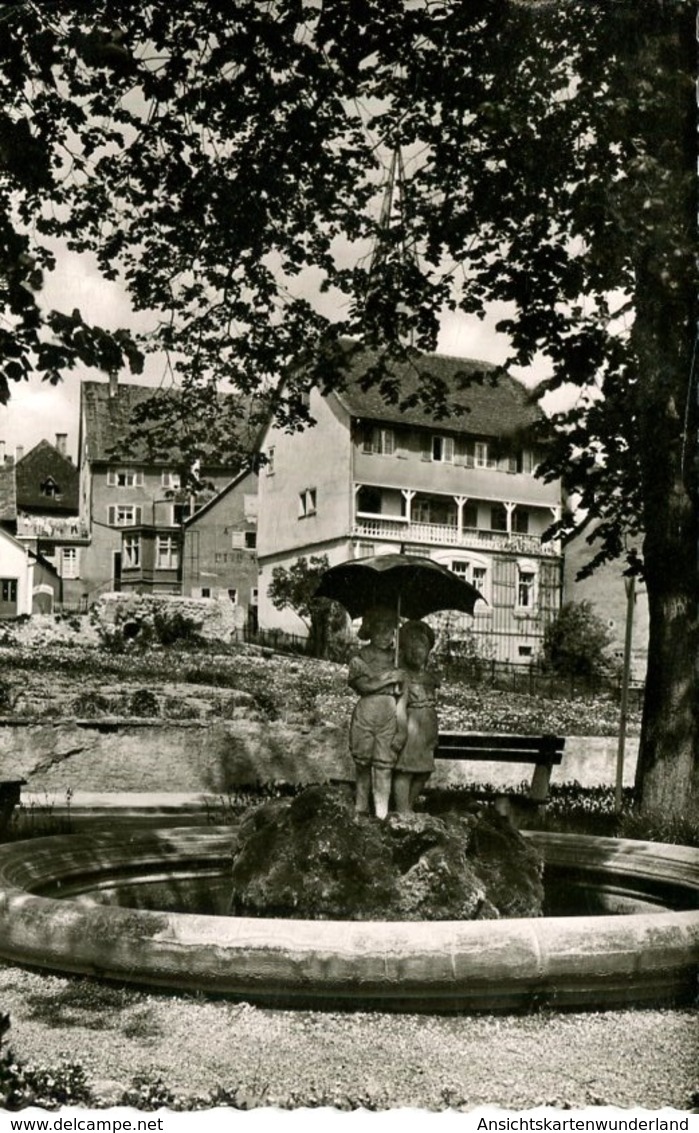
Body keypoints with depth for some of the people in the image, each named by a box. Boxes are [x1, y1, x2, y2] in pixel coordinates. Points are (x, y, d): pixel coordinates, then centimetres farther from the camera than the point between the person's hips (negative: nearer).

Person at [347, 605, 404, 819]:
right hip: (366, 711, -1)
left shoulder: (397, 659, 12)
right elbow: (364, 685, -10)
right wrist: (390, 678, -8)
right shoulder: (360, 659, 6)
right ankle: (361, 809, 19)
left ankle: (381, 814, 0)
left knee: (385, 764, -3)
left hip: (390, 714, 1)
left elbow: (403, 689, 9)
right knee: (363, 762, 6)